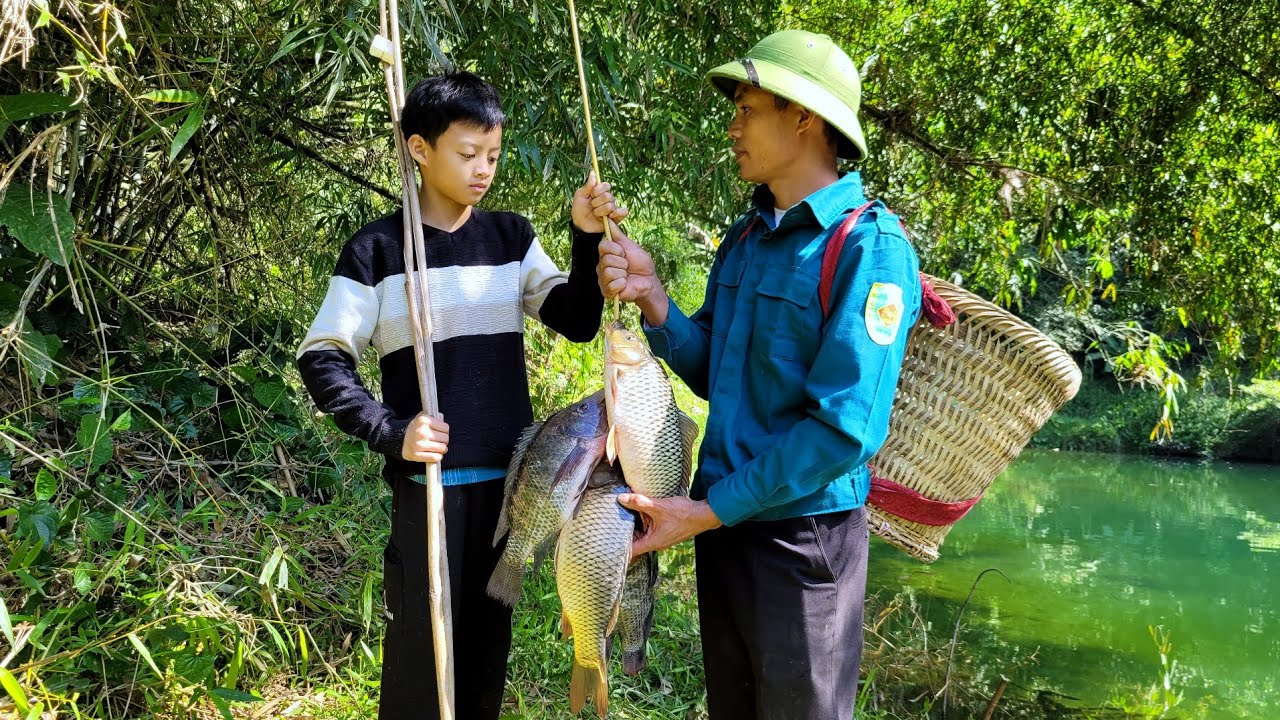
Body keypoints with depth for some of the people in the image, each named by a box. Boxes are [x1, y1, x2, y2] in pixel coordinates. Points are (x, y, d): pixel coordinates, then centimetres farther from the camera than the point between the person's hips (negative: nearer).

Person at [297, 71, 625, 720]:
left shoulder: (511, 238, 7)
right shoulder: (378, 249, -4)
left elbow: (578, 323, 1)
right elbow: (321, 360, -3)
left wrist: (587, 239, -13)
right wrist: (390, 433, -15)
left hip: (509, 479, 4)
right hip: (430, 482, -4)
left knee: (487, 648, 12)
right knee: (421, 657, -1)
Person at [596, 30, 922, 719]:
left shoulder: (869, 246, -17)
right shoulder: (746, 236, 7)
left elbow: (845, 426, -22)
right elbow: (711, 373, 9)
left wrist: (706, 510, -19)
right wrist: (651, 298, -8)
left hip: (802, 537, -7)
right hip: (723, 523, 7)